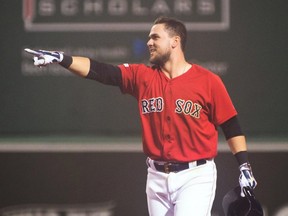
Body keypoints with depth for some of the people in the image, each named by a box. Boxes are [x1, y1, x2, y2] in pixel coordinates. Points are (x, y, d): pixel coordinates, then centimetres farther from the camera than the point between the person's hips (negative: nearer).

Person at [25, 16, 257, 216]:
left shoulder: (208, 81, -5)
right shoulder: (143, 76, 5)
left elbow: (231, 126, -1)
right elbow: (100, 71, -5)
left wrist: (244, 166, -6)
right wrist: (61, 58, -16)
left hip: (195, 177, -5)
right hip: (157, 177, 5)